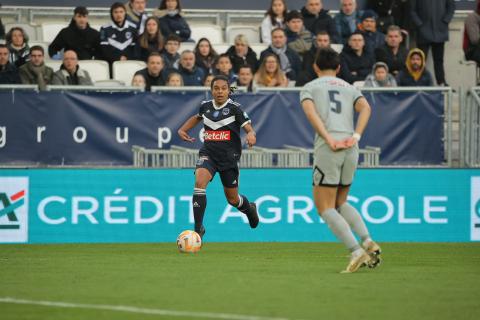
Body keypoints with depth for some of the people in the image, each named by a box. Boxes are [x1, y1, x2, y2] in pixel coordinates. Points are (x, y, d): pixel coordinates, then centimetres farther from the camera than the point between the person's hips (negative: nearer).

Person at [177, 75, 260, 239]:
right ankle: (198, 228, -23)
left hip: (229, 156, -2)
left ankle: (249, 208, 49)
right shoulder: (205, 106, 3)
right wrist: (182, 129, 15)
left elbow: (249, 128, -14)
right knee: (199, 181, -27)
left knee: (232, 199, 10)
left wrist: (251, 135, -37)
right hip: (208, 153, 2)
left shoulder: (235, 108, -9)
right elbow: (197, 117, 26)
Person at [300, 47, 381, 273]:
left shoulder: (309, 87, 14)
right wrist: (356, 136, -4)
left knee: (325, 207, -1)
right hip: (351, 149, 5)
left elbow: (310, 111, -6)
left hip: (327, 149, -5)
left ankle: (356, 251, -18)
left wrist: (329, 139, -13)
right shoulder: (349, 88, 24)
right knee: (340, 203, 21)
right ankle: (368, 242, 0)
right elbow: (365, 108, 4)